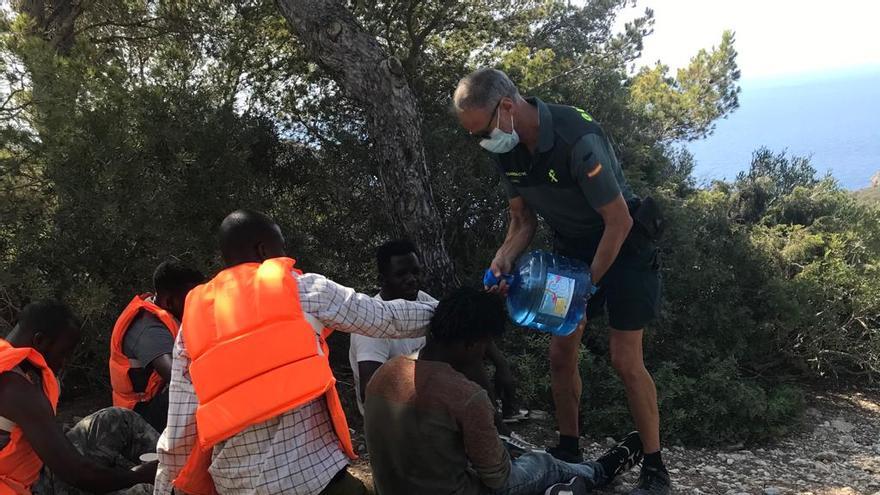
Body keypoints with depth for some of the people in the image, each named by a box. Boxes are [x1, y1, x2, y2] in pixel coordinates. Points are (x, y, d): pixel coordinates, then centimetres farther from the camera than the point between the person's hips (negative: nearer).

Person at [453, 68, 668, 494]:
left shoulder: (576, 138, -32)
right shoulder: (507, 149, -9)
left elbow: (619, 222, -25)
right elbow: (523, 218, 3)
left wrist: (587, 284, -19)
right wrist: (504, 259, -15)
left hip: (622, 246, -7)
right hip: (571, 247, 7)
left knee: (625, 360, -7)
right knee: (561, 355, 7)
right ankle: (568, 451, 24)